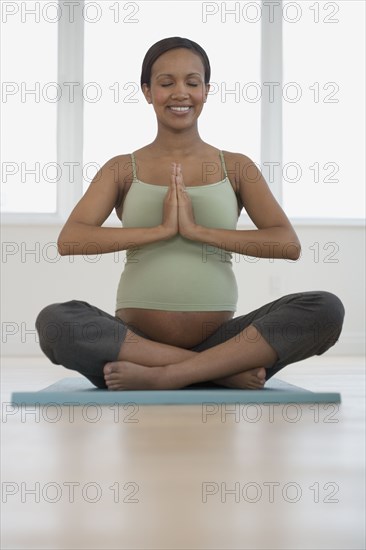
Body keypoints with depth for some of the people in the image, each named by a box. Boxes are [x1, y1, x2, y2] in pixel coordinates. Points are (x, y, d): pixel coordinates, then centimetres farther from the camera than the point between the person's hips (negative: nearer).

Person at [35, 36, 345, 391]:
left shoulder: (236, 168, 10)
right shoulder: (123, 169, 9)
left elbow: (288, 244, -3)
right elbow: (68, 241, -6)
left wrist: (197, 230, -11)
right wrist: (162, 229, -13)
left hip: (219, 341, 1)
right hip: (135, 341, 0)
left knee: (326, 309, -22)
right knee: (53, 321, -31)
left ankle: (162, 377, -25)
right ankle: (226, 370, -24)